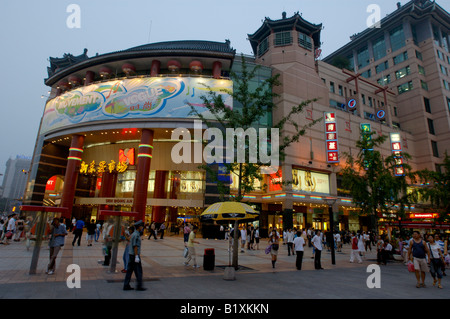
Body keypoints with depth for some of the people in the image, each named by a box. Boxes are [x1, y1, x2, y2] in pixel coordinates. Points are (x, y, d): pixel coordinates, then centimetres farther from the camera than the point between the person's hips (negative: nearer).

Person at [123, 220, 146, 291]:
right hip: (135, 255, -9)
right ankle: (139, 286, 6)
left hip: (131, 255, 9)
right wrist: (137, 257, -20)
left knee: (129, 270, 12)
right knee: (138, 271, 0)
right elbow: (135, 246, -21)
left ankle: (126, 285, 17)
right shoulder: (136, 235, -18)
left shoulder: (133, 234, 12)